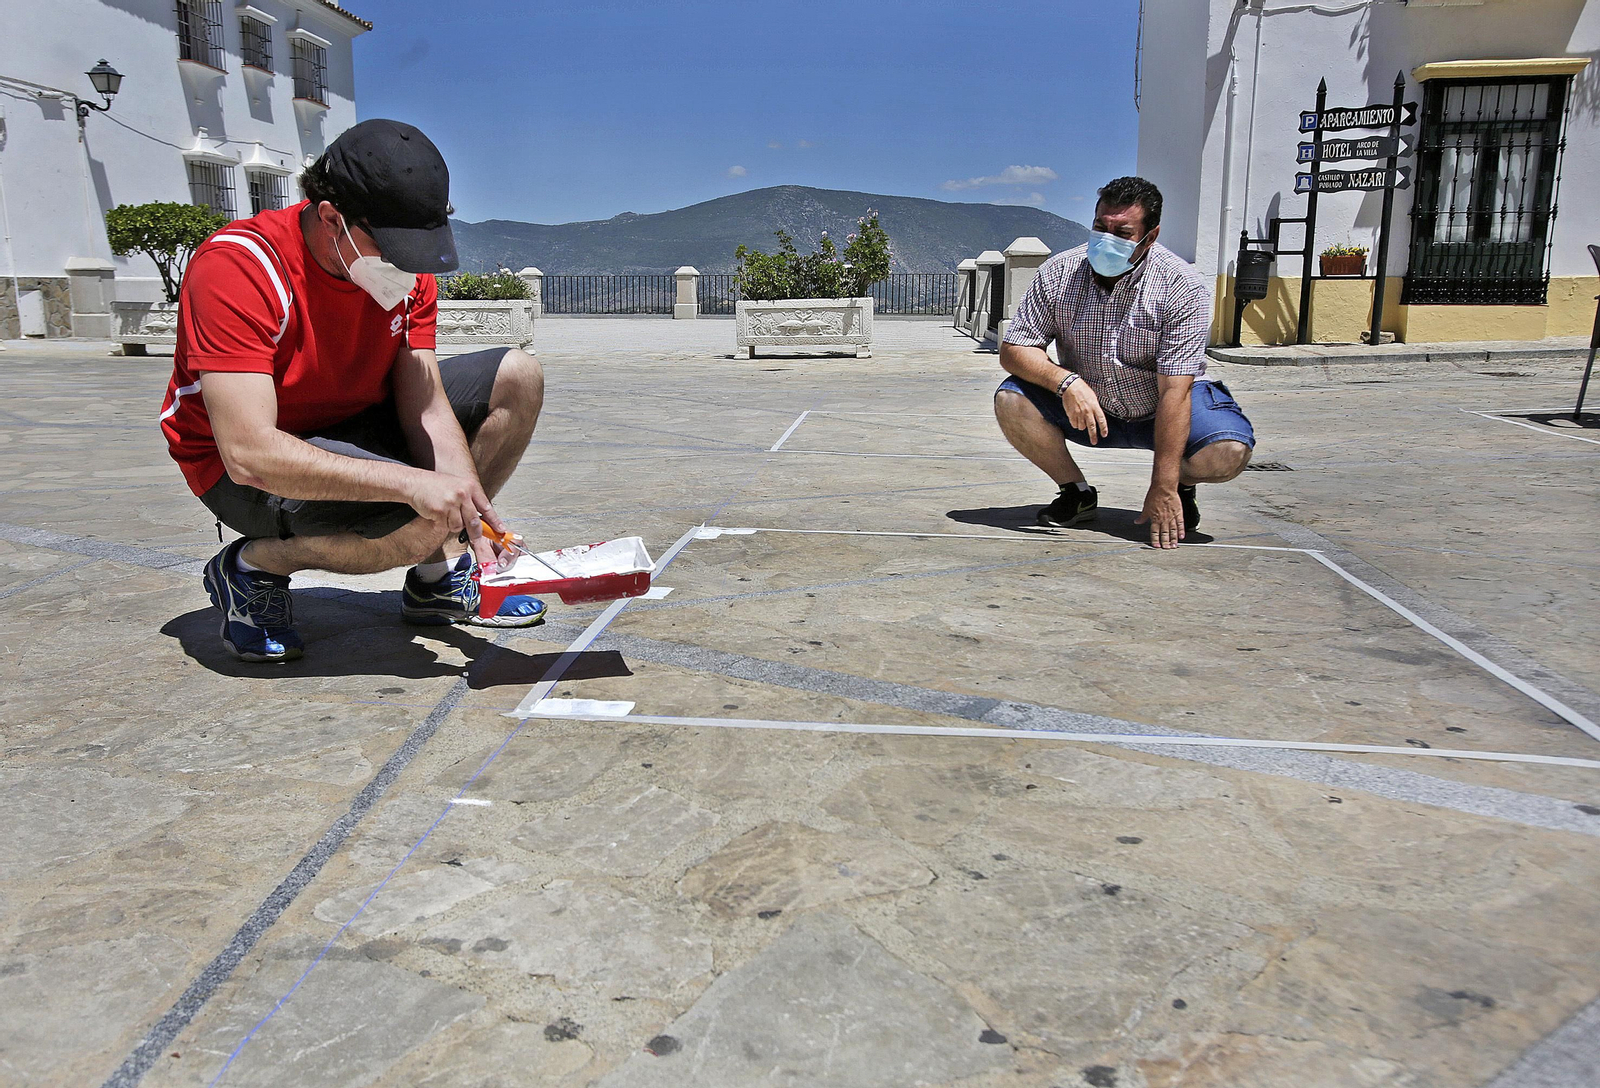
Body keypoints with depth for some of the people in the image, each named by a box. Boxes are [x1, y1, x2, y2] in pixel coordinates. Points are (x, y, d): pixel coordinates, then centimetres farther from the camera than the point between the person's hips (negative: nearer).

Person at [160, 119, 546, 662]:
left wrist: (472, 511, -26)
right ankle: (251, 564, -4)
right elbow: (250, 452, -37)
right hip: (239, 468, -7)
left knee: (518, 378, -3)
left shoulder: (408, 269, -9)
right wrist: (412, 483, -43)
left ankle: (439, 578, 5)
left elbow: (428, 411, -11)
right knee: (419, 524, -33)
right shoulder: (237, 267, -29)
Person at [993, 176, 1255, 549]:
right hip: (1085, 408, 3)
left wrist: (1163, 487, -30)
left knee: (1229, 452, -30)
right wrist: (1067, 382, -33)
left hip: (1160, 412, -2)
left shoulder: (1182, 288, -20)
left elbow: (1174, 391, -26)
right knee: (1011, 400, -23)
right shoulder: (1058, 273, -12)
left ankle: (1181, 488, 9)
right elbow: (1013, 349, -12)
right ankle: (1076, 492, 1)